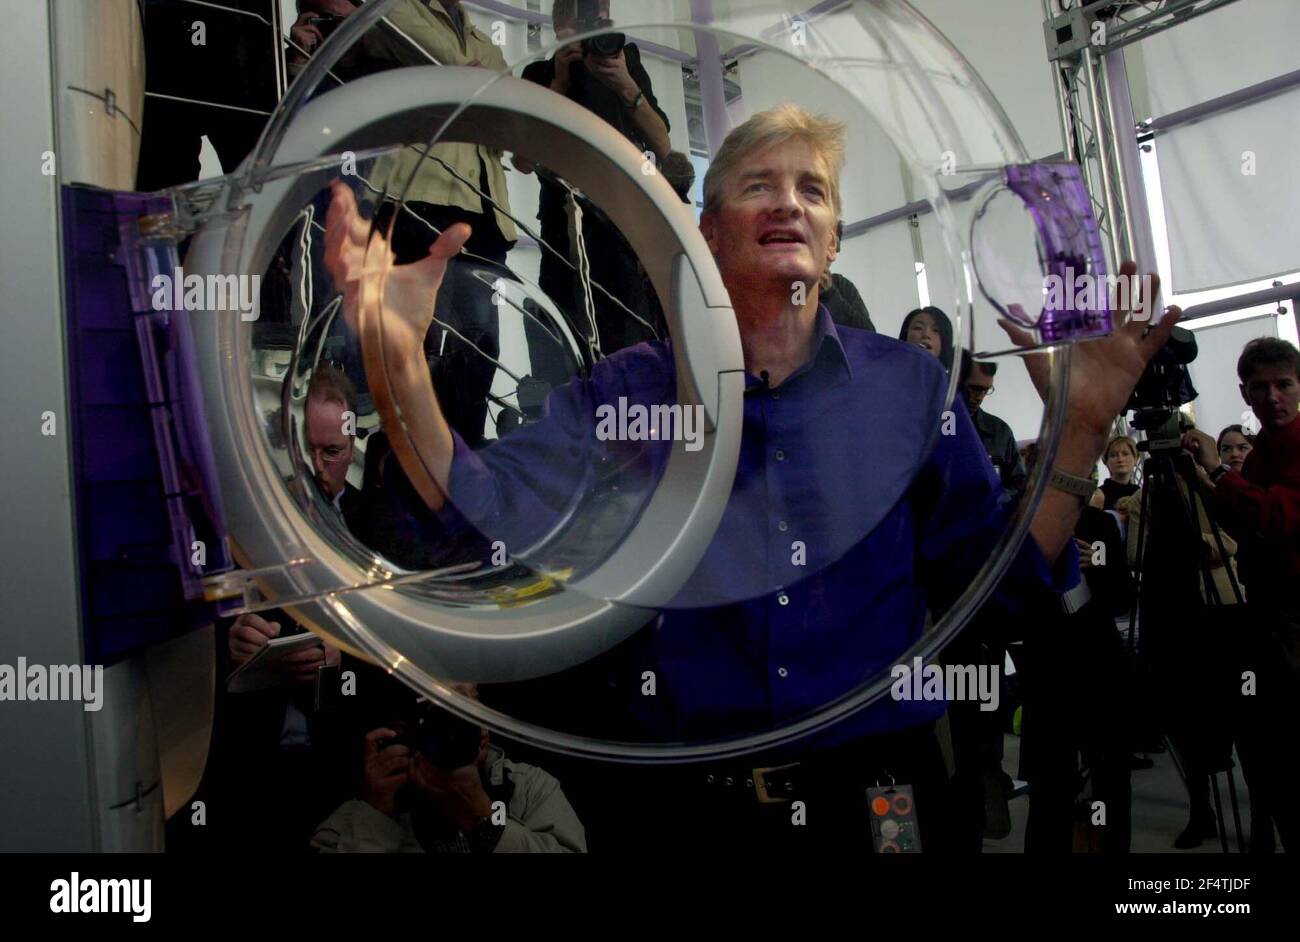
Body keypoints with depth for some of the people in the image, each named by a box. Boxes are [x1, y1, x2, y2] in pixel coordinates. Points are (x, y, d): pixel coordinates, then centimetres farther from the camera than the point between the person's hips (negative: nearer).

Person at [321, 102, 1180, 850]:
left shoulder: (909, 384, -1)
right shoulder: (629, 391, -3)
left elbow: (1001, 576, -1)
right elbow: (490, 518, -13)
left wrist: (1078, 429, -13)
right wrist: (401, 362, -25)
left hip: (879, 790, 1)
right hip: (699, 801, 0)